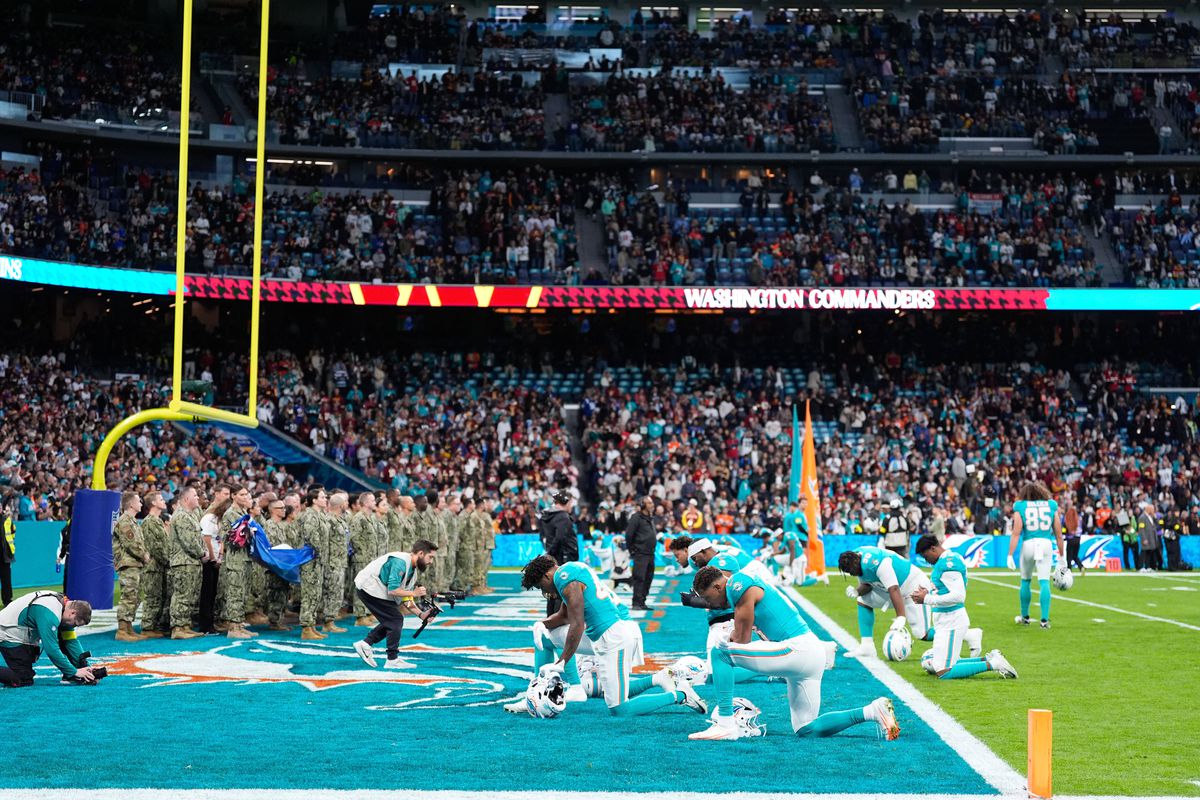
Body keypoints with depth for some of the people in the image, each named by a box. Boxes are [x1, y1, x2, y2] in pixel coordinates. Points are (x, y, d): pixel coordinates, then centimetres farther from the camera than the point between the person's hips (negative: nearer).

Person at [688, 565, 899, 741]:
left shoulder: (738, 584, -8)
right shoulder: (746, 582, 22)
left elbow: (743, 639, -5)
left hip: (797, 650, -10)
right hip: (814, 654, 10)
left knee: (720, 652, -11)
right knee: (807, 730, 15)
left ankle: (725, 724, -14)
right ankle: (871, 712, 7)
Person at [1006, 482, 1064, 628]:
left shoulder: (1020, 508, 5)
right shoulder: (1051, 506, 10)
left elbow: (1016, 533, -2)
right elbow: (1058, 534, 12)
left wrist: (1010, 555, -3)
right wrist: (1062, 555, 20)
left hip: (1028, 544, 0)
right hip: (1046, 544, 0)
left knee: (1025, 581, 17)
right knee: (1044, 582, 0)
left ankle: (1025, 617, 28)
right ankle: (1044, 619, -8)